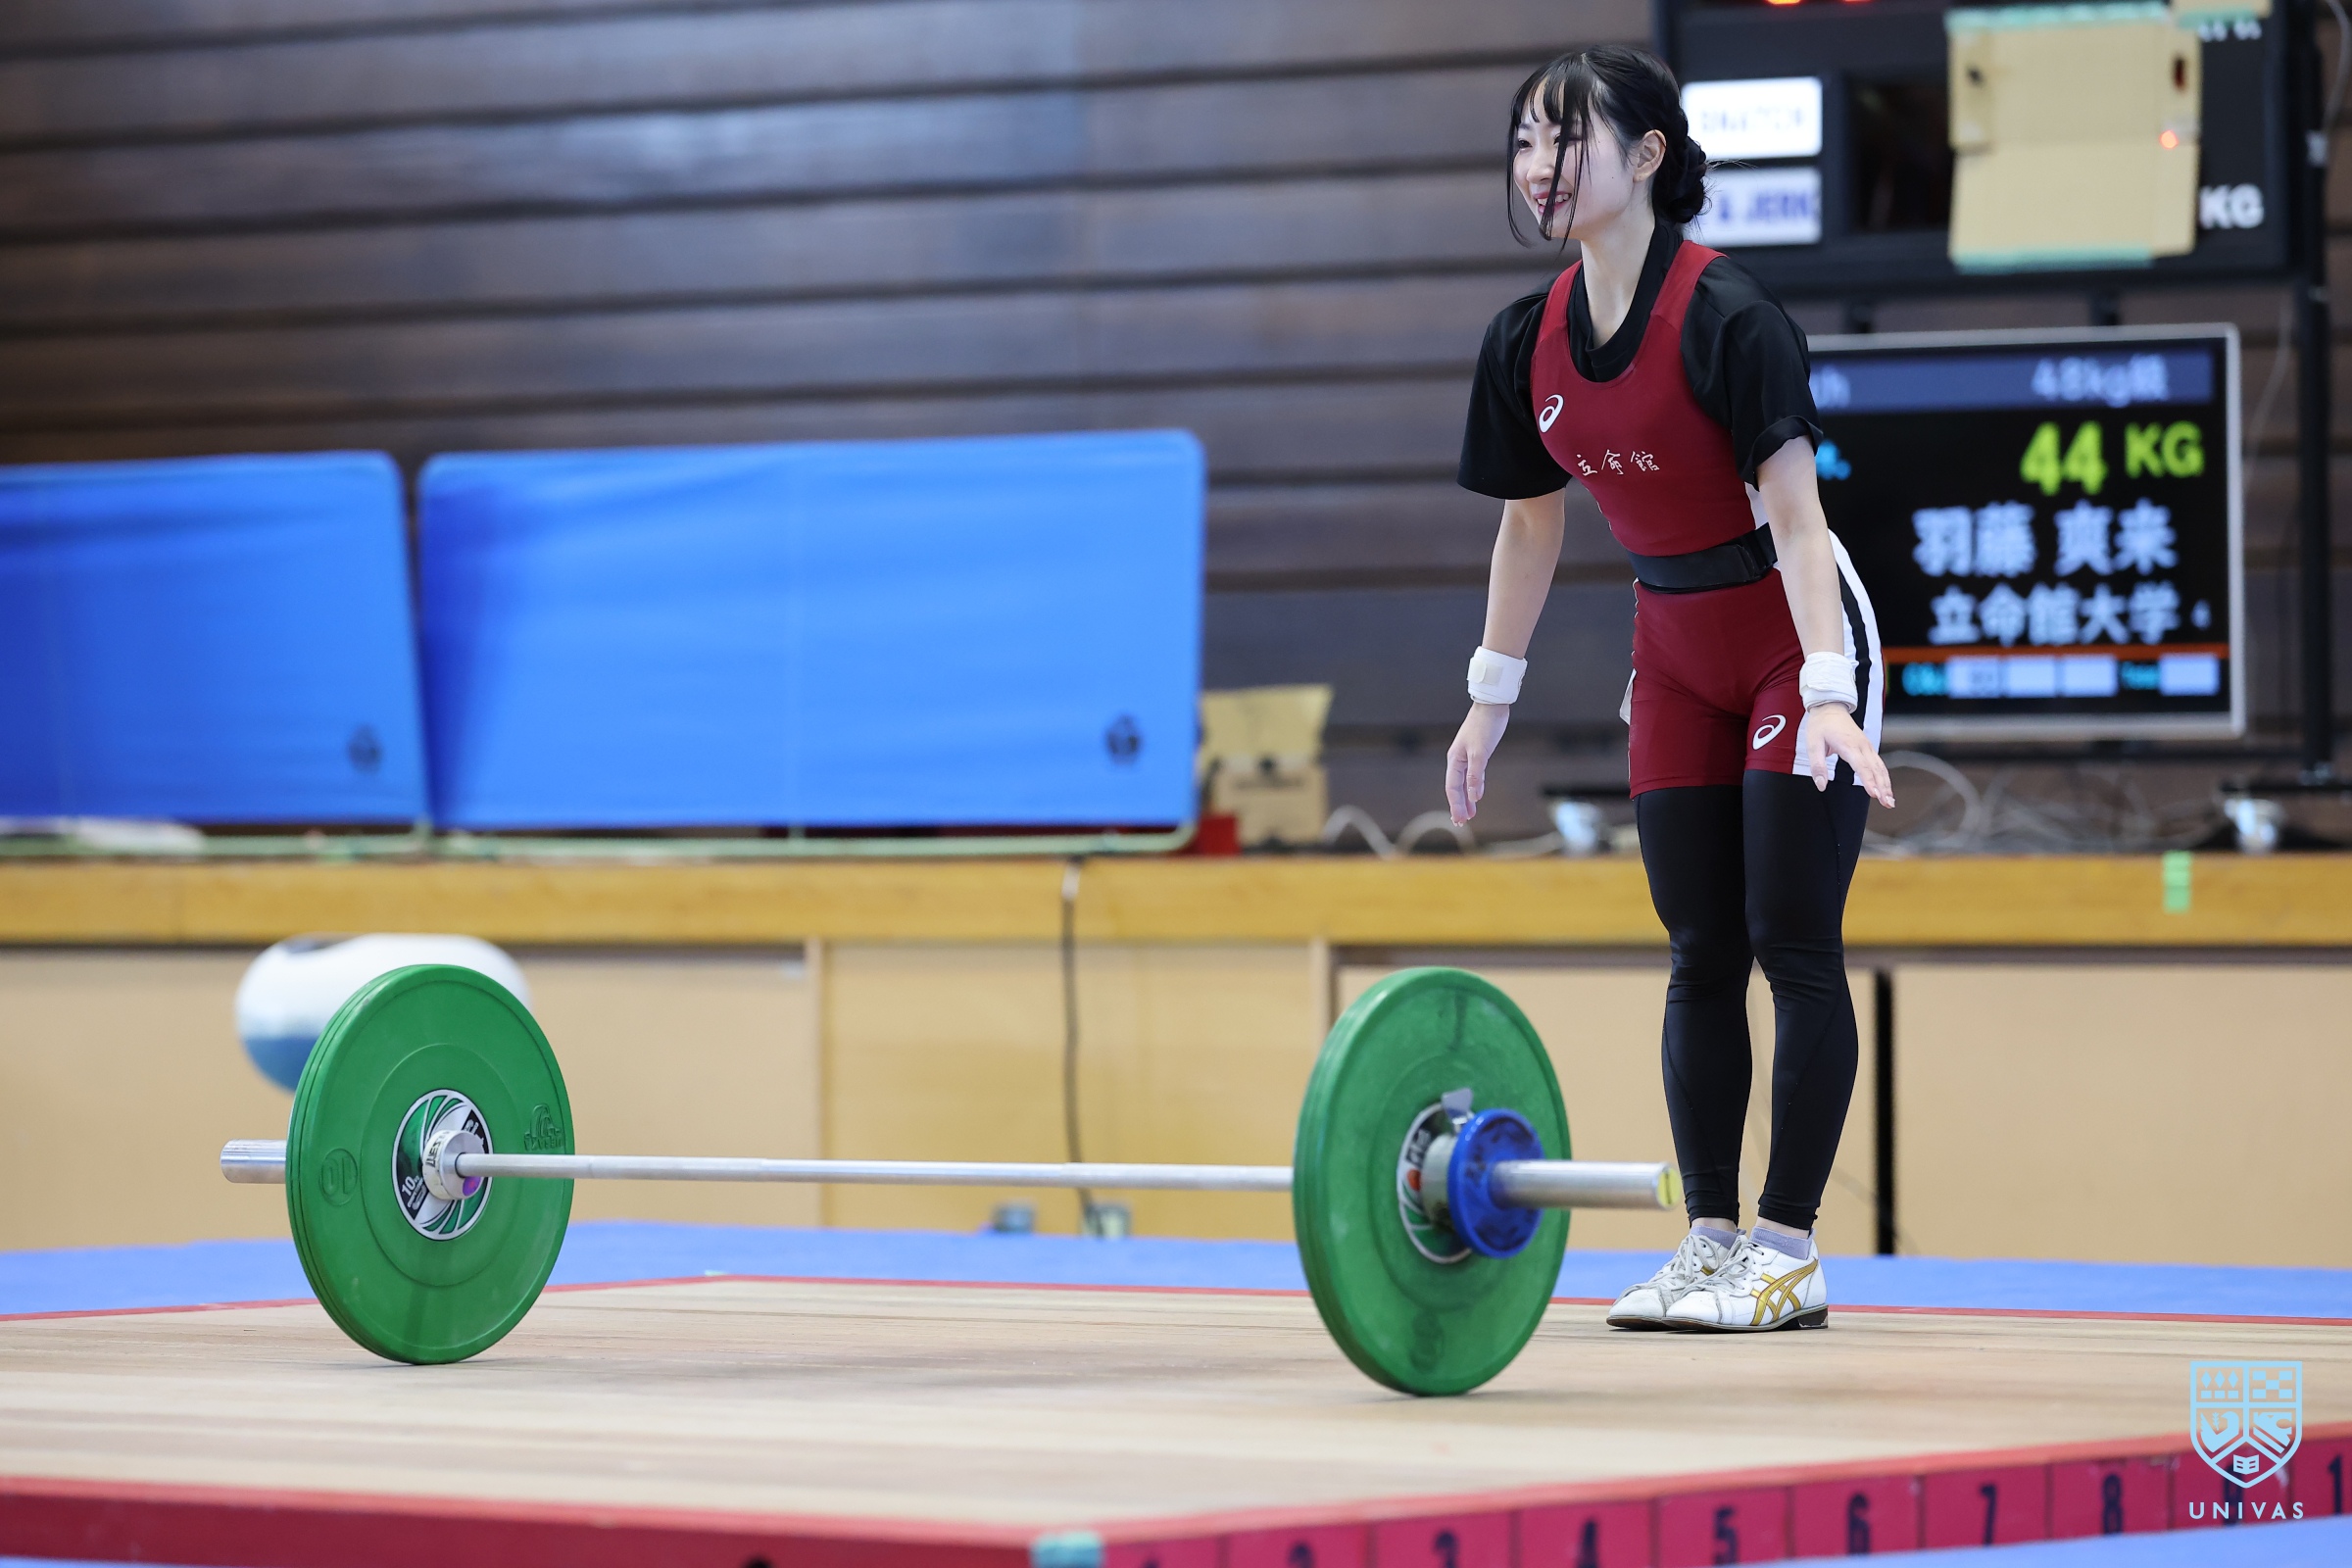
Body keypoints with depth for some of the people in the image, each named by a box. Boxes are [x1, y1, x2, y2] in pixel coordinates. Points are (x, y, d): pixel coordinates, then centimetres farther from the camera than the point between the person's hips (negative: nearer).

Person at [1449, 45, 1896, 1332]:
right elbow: (1530, 519, 11)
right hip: (1675, 654, 7)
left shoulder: (1725, 317, -22)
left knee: (1792, 942, -6)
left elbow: (1794, 510, -26)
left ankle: (1788, 1253, -3)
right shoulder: (1533, 341, -1)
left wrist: (1827, 690, -34)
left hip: (1796, 639, -7)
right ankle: (1711, 1241, 11)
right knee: (1701, 953, 7)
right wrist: (1490, 696, 14)